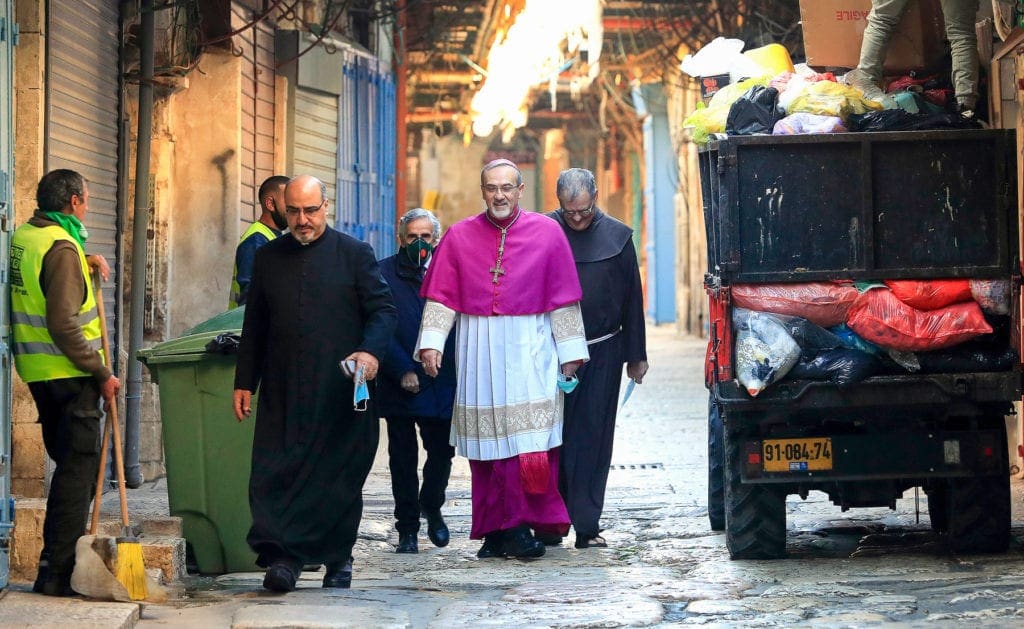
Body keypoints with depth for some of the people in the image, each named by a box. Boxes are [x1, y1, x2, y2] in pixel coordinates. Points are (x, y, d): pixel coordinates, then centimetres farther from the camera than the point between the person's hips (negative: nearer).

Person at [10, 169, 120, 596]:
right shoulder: (62, 247, -17)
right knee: (77, 469, -4)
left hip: (37, 370, 9)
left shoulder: (24, 236, 10)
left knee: (73, 464, 18)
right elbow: (64, 325, -22)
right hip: (68, 374, -9)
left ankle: (59, 562, 21)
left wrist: (87, 260, 16)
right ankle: (58, 572, -5)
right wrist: (102, 374, -16)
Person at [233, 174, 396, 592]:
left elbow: (383, 309, 0)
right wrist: (244, 381, 12)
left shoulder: (355, 254, 4)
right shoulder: (268, 258, 14)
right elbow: (254, 326, 17)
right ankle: (283, 556, -7)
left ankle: (337, 559, 15)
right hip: (283, 393, 2)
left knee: (340, 478, 3)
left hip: (341, 392, -2)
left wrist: (371, 351, -19)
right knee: (274, 474, -8)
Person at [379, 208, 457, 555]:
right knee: (403, 458, 3)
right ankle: (407, 528, 14)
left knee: (442, 451, 4)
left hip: (441, 383, 2)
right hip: (400, 383, -1)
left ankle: (431, 506, 32)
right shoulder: (384, 273, 0)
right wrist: (403, 371, -13)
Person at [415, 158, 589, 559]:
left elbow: (563, 299, 4)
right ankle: (496, 531, 9)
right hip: (478, 352, 2)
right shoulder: (460, 236, 6)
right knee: (486, 441, 3)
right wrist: (431, 343, -7)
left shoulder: (546, 232, 3)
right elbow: (441, 296, 4)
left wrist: (570, 353, 2)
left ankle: (521, 526, -5)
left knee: (528, 436, -10)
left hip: (530, 349, -2)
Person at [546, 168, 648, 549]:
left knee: (594, 438, 1)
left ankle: (586, 525, 4)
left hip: (603, 354, 1)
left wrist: (636, 356, 9)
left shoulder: (617, 237, 5)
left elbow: (632, 298, 9)